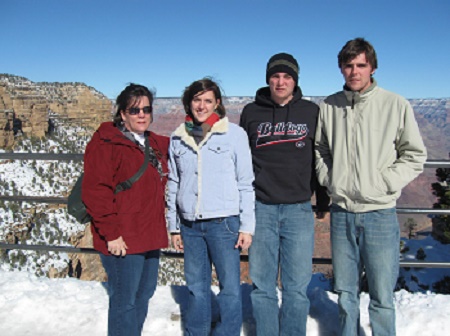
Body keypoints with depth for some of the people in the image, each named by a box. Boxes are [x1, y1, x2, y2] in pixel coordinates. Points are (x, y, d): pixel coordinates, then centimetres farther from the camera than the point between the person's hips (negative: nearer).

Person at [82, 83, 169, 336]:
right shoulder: (106, 143, -10)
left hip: (150, 237, 8)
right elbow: (94, 191, -17)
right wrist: (110, 233, -19)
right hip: (122, 241, -8)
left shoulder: (156, 145, 14)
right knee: (124, 301, 0)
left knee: (144, 294, 19)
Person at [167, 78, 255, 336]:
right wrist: (174, 226, 12)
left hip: (224, 223, -3)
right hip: (190, 225, 4)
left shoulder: (234, 133, -1)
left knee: (230, 288, 1)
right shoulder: (178, 138, 9)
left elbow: (246, 183, -1)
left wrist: (247, 226, -4)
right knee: (196, 288, 13)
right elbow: (173, 184, 14)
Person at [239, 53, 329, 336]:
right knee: (262, 285, 7)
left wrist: (323, 199, 9)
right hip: (261, 208, 1)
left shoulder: (311, 112, 7)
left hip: (299, 209, 0)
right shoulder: (251, 113, 8)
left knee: (297, 287, 4)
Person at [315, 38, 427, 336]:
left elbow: (415, 155, 1)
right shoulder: (329, 107, 5)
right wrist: (329, 179, 2)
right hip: (341, 212, 3)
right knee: (346, 292, 15)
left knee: (382, 297, 3)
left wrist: (384, 183, -9)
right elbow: (319, 150, 16)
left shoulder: (396, 105, -3)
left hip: (380, 213, -3)